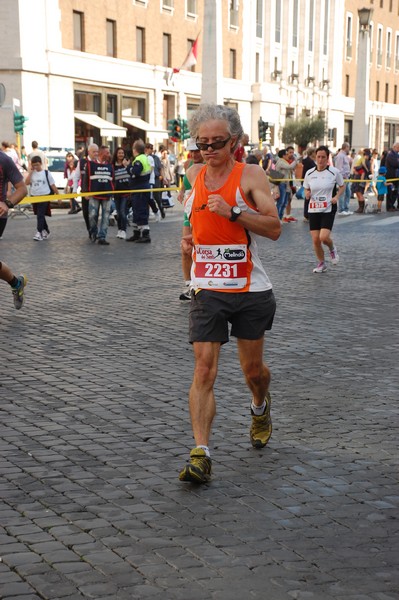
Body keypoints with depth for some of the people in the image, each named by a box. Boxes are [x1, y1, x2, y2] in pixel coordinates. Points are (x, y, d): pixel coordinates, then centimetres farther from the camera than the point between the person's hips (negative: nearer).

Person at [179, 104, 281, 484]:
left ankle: (260, 407, 47)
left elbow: (274, 228, -14)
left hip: (250, 289, -2)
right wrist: (188, 238, 8)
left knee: (253, 370, 13)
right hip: (207, 291, 2)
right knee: (204, 370, -10)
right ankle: (200, 454, -10)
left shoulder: (251, 175, -6)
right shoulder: (194, 175, 7)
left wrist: (233, 211, -25)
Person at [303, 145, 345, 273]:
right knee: (315, 240, 0)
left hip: (328, 209, -3)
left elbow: (342, 186, 10)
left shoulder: (334, 172, -4)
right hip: (313, 209, 3)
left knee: (324, 237, -18)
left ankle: (332, 249, 18)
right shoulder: (309, 173, 4)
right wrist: (307, 193, -7)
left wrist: (337, 196, -8)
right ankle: (321, 264, 22)